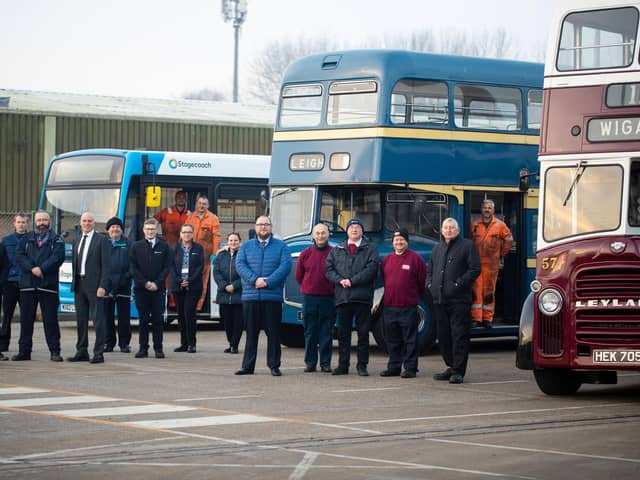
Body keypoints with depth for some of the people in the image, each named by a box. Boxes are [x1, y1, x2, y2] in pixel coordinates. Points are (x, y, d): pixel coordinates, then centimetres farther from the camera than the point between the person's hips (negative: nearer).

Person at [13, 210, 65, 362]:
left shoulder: (56, 240, 7)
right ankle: (24, 351, 10)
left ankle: (55, 352, 1)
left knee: (50, 320, -2)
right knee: (26, 319, 5)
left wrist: (42, 269, -18)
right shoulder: (26, 239, 15)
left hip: (48, 286, -3)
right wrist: (32, 269, -15)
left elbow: (57, 257, -8)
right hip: (27, 286, 3)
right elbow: (19, 256, 0)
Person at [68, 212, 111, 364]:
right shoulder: (77, 242, 17)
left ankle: (98, 353, -4)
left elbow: (106, 265, -8)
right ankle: (82, 352, 16)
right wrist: (74, 283, 9)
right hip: (79, 284, 7)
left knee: (98, 319, -6)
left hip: (94, 284, -6)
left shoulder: (102, 240, -3)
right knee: (81, 319, 10)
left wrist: (102, 286, -16)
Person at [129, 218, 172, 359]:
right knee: (143, 319, 2)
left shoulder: (164, 246, 6)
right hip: (141, 288, 0)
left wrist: (157, 283, -9)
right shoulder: (136, 246, 6)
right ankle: (143, 348, 5)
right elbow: (133, 268, 2)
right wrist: (145, 283, -8)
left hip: (158, 289, 0)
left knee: (158, 320, 0)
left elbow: (166, 267, 2)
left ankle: (158, 348, 4)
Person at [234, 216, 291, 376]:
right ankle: (248, 366, 9)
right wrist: (255, 280, -15)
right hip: (250, 296, 2)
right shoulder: (246, 246, 13)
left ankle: (274, 366, 6)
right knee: (251, 332, 5)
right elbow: (240, 265, 0)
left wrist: (268, 282, -16)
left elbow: (285, 266, -6)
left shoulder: (281, 246, 7)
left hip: (273, 296, -1)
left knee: (273, 332, 0)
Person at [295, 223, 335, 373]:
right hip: (309, 298, 1)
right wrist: (308, 288, 12)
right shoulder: (306, 253, 6)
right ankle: (310, 362, 10)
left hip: (328, 298, -1)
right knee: (310, 333, 4)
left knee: (326, 333, 1)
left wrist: (333, 289, 4)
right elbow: (298, 276, 14)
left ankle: (325, 363, 7)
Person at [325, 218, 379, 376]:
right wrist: (340, 280, -9)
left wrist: (352, 280, -12)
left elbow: (371, 269, -6)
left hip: (362, 297, -3)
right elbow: (329, 269, 10)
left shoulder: (370, 249, 8)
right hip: (342, 296, 3)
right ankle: (343, 365, 9)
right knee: (343, 332, 4)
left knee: (363, 332, 0)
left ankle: (362, 366, 5)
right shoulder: (337, 251, 19)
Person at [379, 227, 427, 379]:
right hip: (389, 306, 5)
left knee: (410, 339, -2)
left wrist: (414, 296, 5)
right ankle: (394, 367, 18)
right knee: (392, 340, 10)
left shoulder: (415, 258, -3)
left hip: (408, 308, -5)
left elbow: (422, 280, 0)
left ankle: (410, 368, 1)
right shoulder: (386, 259, 12)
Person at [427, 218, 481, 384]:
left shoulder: (468, 246, 2)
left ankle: (458, 371, -6)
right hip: (439, 300, 7)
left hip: (459, 300, -6)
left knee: (459, 335, -7)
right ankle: (451, 367, 20)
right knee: (443, 336, 10)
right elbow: (429, 269, 29)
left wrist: (459, 283, -14)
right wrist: (429, 283, 10)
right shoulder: (438, 248, 21)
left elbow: (475, 269, -6)